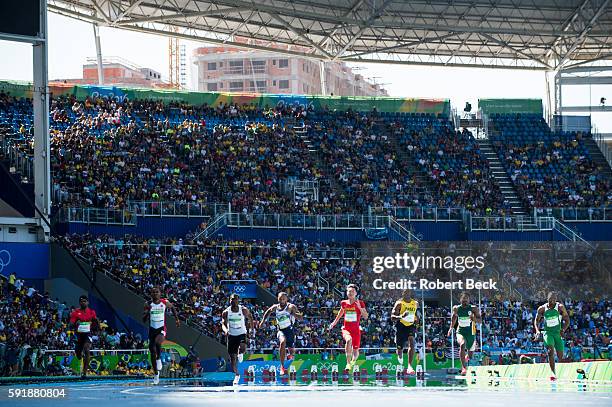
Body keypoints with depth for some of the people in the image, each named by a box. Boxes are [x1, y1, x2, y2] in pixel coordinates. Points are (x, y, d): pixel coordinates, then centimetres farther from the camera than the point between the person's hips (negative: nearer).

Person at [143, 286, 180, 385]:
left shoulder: (165, 303, -4)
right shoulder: (148, 305, -3)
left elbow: (172, 307, 19)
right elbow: (144, 320, -2)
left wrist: (177, 319, 19)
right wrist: (146, 312, -21)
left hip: (161, 329, -2)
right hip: (152, 329, 2)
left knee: (157, 342, -35)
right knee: (152, 353, 6)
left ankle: (159, 358, -7)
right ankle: (156, 374, 21)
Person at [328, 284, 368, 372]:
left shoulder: (360, 303, -3)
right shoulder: (344, 303, 5)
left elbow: (366, 316, -7)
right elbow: (340, 313, 25)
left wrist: (359, 307, -21)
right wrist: (334, 323, 27)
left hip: (356, 329, 0)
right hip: (346, 328, 0)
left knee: (356, 350, 8)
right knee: (349, 340, -34)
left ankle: (353, 361, 43)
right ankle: (348, 363, -34)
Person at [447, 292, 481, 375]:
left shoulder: (473, 309, -8)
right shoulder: (456, 308, -2)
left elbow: (480, 321, -9)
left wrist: (474, 318, -29)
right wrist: (451, 328, 16)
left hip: (471, 334, 1)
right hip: (461, 332, -1)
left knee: (470, 356, 11)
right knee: (462, 344, -35)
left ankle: (466, 358, 52)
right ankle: (464, 367, -36)